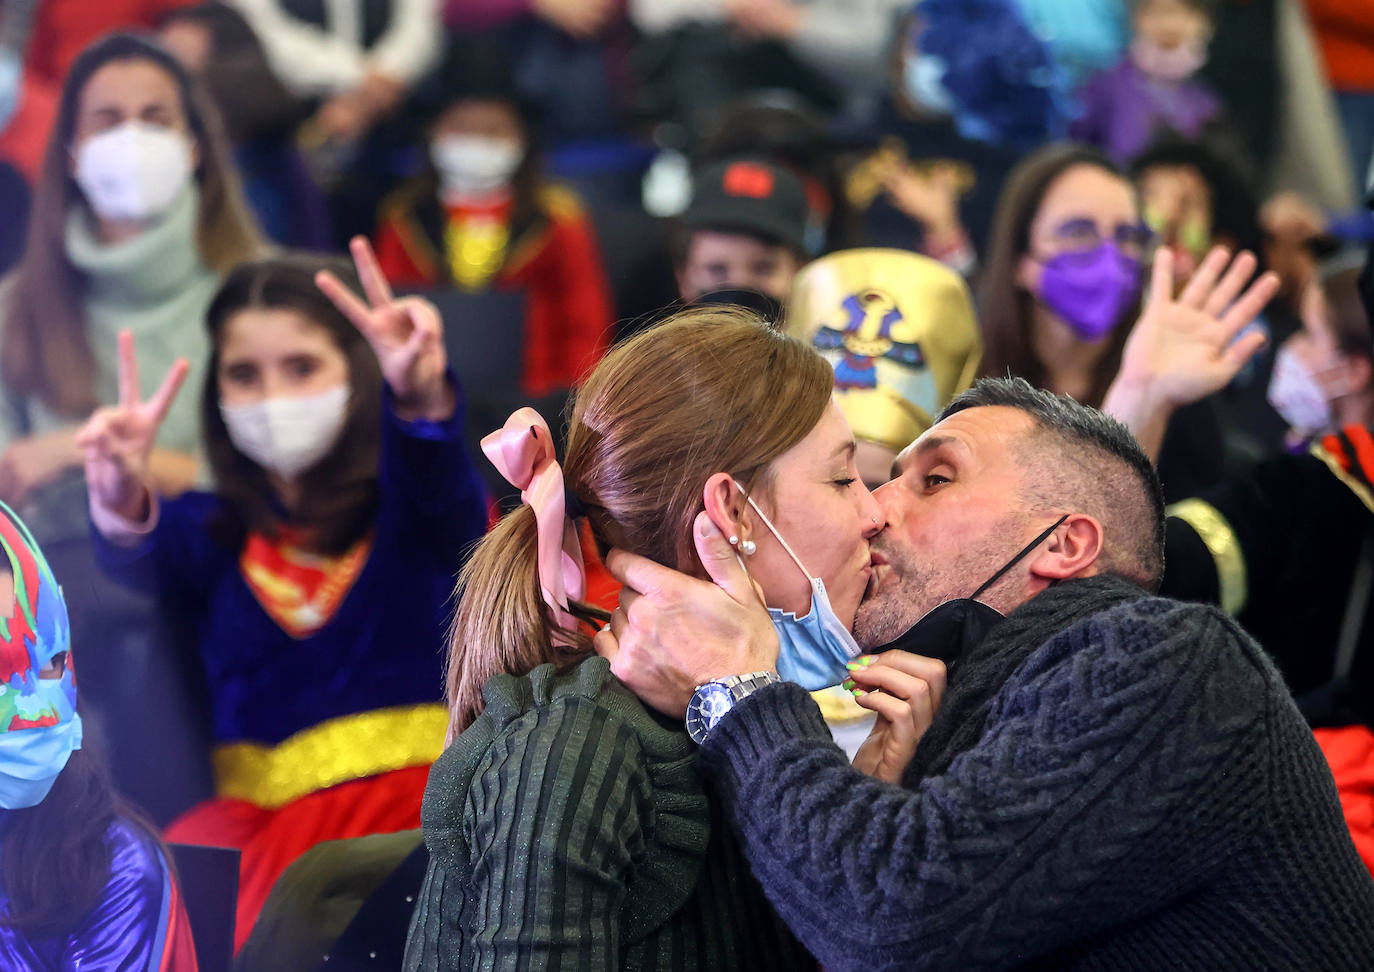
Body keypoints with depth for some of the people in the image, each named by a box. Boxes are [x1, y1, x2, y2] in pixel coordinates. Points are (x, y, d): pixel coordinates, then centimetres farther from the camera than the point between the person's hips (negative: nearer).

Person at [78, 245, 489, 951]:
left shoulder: (409, 508, 10)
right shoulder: (211, 530, 16)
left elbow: (445, 491, -14)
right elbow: (145, 561, -7)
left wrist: (423, 398, -39)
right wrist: (122, 505, -33)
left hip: (406, 785, -2)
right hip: (258, 804, 2)